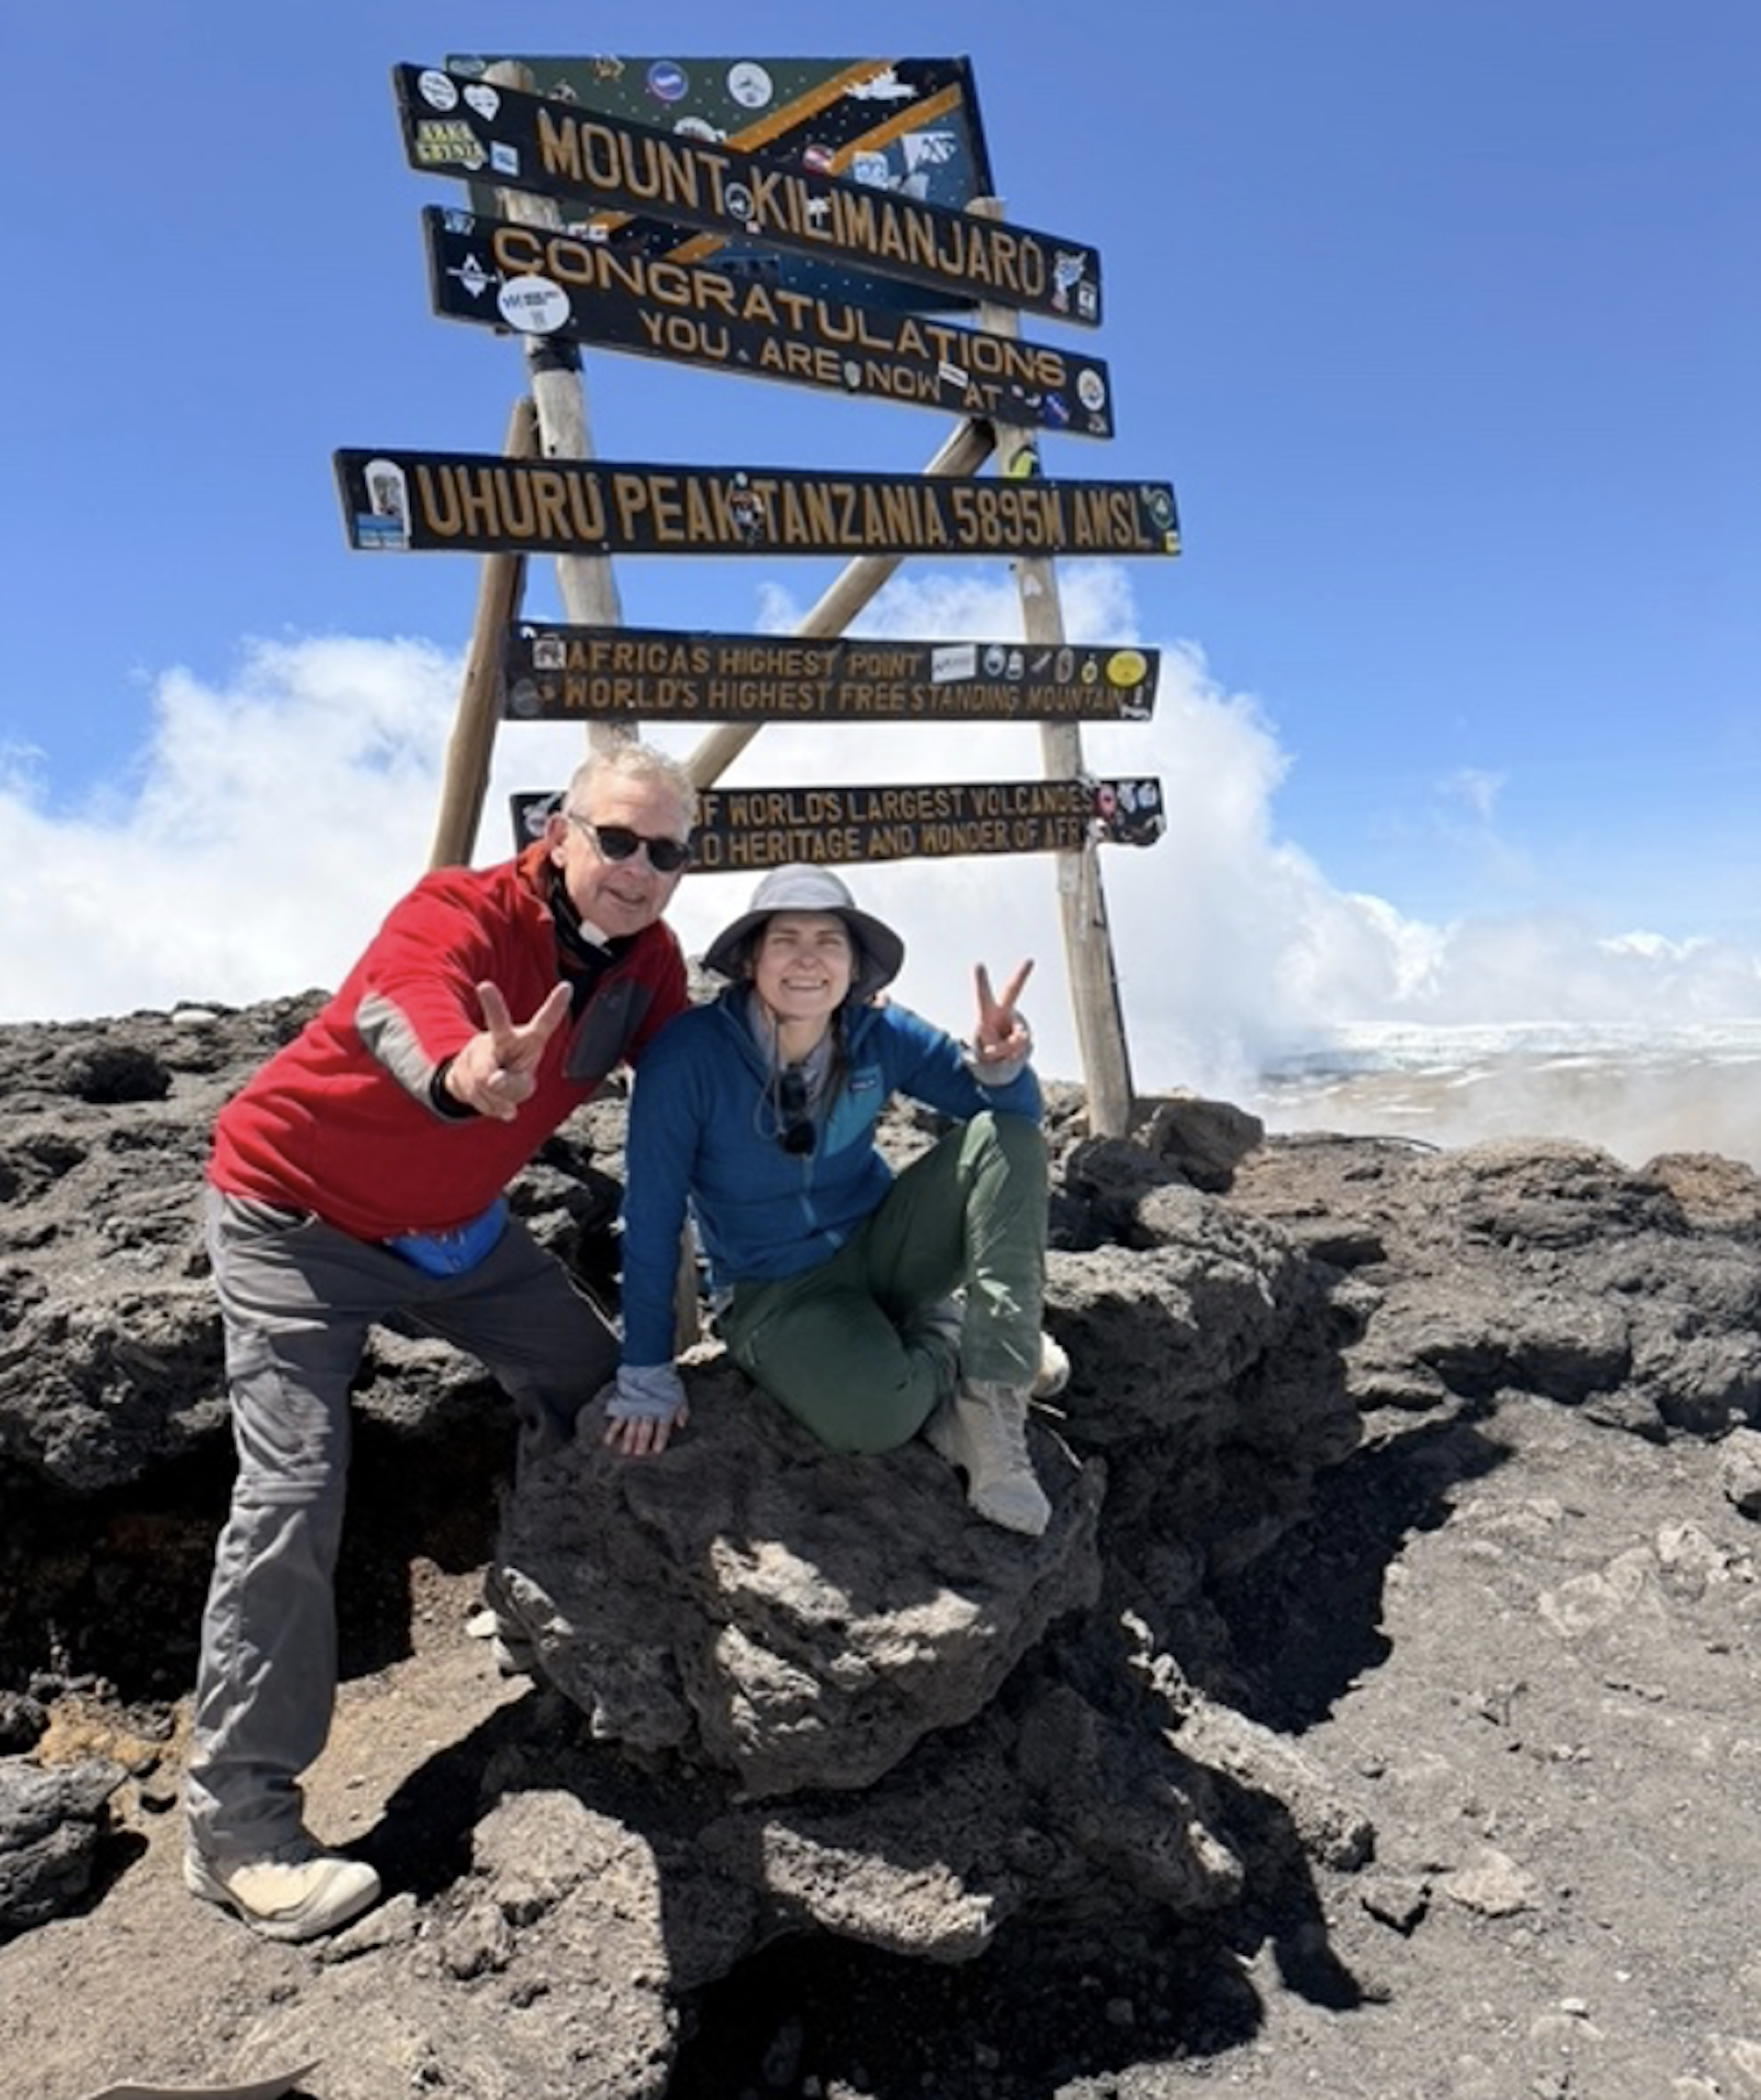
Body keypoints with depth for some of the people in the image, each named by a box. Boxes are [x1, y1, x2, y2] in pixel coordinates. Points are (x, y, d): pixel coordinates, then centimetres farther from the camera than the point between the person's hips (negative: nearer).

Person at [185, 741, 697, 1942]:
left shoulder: (648, 960, -9)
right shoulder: (458, 915, -30)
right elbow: (402, 1016, -51)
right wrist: (466, 1073, -75)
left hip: (456, 1224, 7)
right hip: (298, 1214, -7)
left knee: (594, 1384, 13)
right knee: (295, 1493, -14)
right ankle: (236, 1824, -2)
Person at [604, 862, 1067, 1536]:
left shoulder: (878, 1037, -11)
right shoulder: (688, 1057, -23)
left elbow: (1017, 1114, -4)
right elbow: (651, 1221, -16)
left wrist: (1001, 1063, -28)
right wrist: (647, 1374, -12)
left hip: (877, 1246, 5)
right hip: (774, 1292, -4)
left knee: (1007, 1134, -18)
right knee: (875, 1413, -35)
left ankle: (991, 1389, -18)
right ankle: (948, 1340, 1)